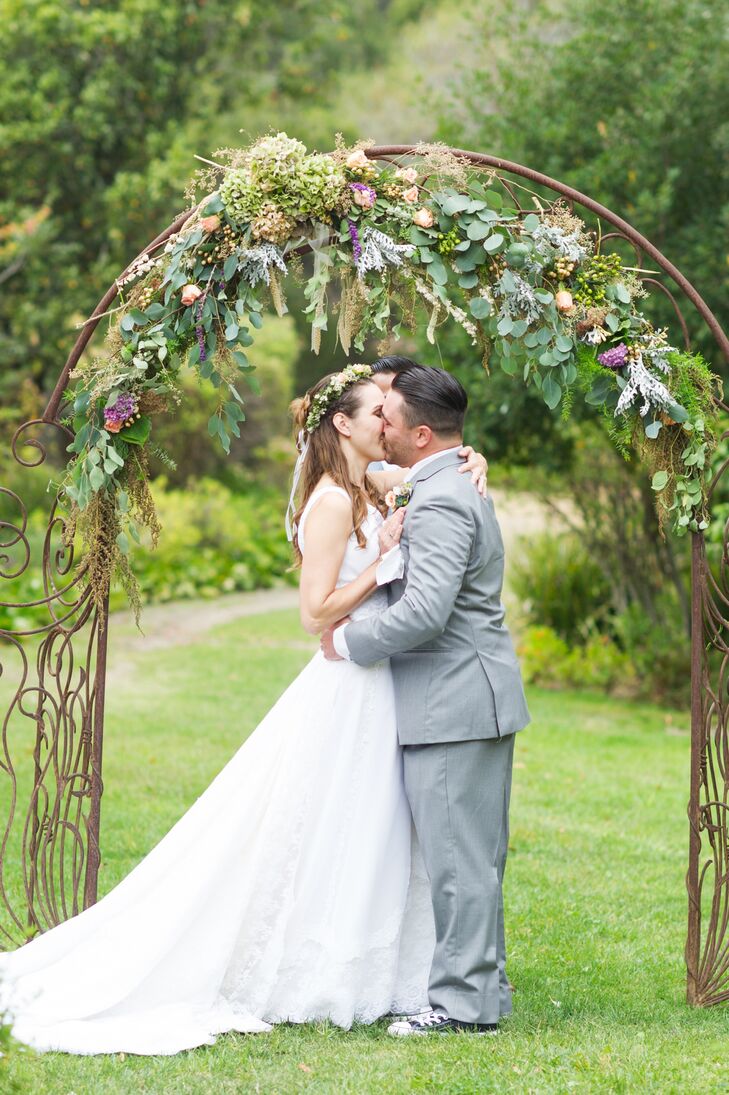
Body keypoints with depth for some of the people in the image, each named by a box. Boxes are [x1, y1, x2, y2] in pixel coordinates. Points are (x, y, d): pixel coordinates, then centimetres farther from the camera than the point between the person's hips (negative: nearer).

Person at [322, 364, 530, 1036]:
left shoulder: (439, 503, -18)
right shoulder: (459, 488, 16)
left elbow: (424, 611, -26)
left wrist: (351, 641, -14)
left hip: (453, 705, -11)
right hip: (479, 700, 11)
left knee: (457, 857, -6)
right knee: (473, 855, 15)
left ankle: (466, 1001, -2)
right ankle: (482, 981, 23)